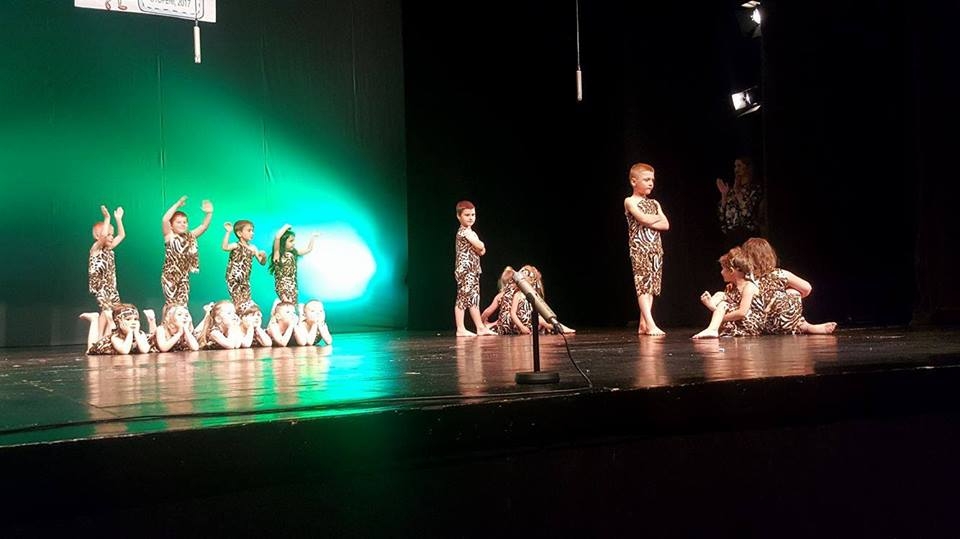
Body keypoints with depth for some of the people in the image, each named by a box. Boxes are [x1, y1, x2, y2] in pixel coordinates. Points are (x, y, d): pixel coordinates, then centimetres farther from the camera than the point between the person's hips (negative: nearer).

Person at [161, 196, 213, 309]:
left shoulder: (190, 236, 7)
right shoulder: (170, 236, -7)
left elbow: (204, 226, 2)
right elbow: (165, 220, -22)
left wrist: (209, 213, -14)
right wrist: (178, 204, -24)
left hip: (184, 277, 4)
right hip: (170, 276, -4)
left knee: (182, 305, 3)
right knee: (171, 304, -1)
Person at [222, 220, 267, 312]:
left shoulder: (253, 248, 7)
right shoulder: (236, 245, -10)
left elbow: (262, 262, 12)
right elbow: (225, 247, -32)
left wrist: (264, 256, -10)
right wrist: (228, 232, -34)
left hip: (245, 281, 6)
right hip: (234, 280, -6)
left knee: (247, 304, 7)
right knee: (240, 305, -7)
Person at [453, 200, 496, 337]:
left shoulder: (469, 232, 19)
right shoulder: (465, 231, -11)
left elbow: (482, 251, 13)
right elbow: (480, 246, -19)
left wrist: (479, 247, -7)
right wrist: (479, 245, 2)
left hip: (473, 270, 10)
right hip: (465, 269, -10)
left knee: (474, 299, 12)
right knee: (463, 297, -10)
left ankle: (480, 327, 16)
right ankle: (461, 329, -10)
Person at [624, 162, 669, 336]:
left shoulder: (654, 203, 17)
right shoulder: (630, 201, -1)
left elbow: (666, 225, 6)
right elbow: (644, 219, -17)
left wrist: (649, 222, -9)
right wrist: (658, 217, 1)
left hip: (655, 248, 6)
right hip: (639, 248, -6)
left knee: (651, 286, 3)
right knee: (643, 284, -12)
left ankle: (643, 324, 6)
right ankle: (650, 324, -21)